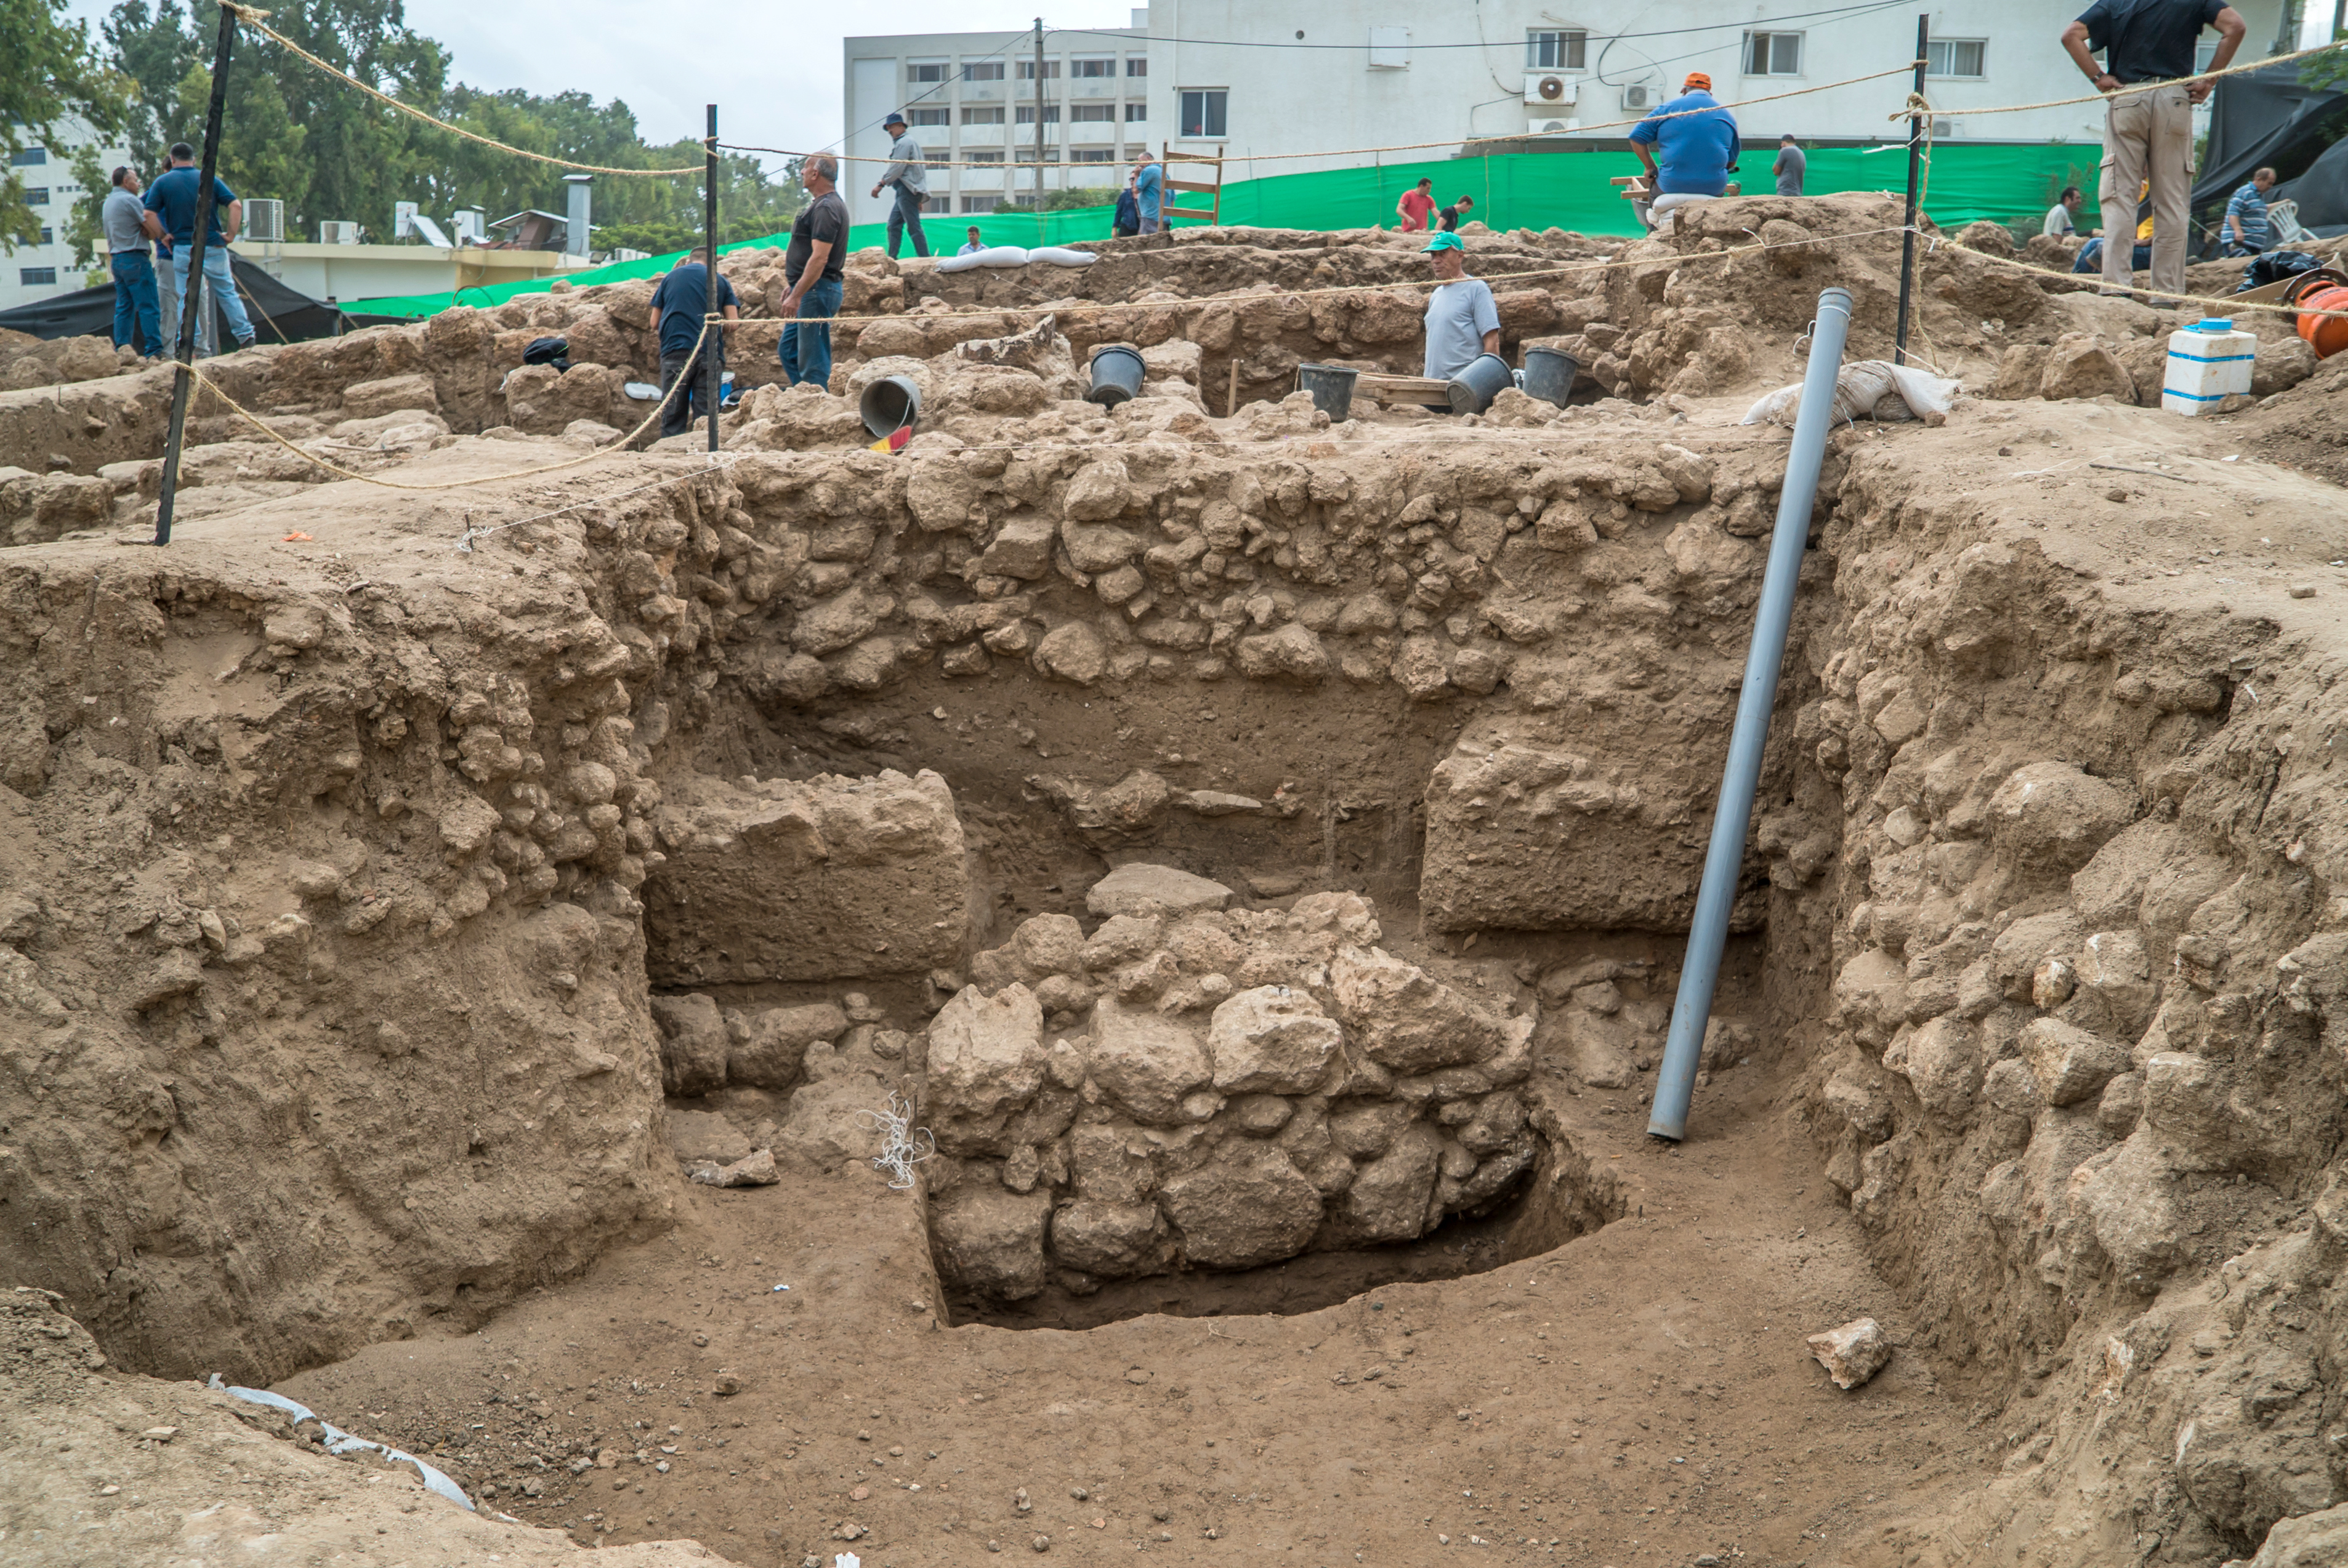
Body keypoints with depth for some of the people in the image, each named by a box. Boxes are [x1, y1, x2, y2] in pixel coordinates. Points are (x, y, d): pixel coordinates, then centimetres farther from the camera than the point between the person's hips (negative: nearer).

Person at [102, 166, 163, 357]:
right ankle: (154, 351, -13)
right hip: (134, 258, -9)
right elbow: (150, 228, -9)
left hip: (116, 260, 9)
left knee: (123, 307, 9)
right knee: (149, 307, -8)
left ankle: (121, 351, 6)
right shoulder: (129, 200, -10)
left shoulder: (108, 202, 19)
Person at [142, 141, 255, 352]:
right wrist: (230, 235, -1)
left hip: (183, 249, -1)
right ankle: (246, 337, 6)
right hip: (214, 247, 1)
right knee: (227, 293, 10)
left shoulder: (163, 182, 2)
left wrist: (164, 236, 7)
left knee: (186, 299, 4)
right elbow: (236, 206, -5)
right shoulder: (211, 179, 5)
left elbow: (148, 216, -4)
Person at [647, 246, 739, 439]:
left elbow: (655, 322, 15)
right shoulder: (720, 281, 10)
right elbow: (733, 322, 2)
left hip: (675, 349, 1)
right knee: (705, 416, 0)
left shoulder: (671, 277, 15)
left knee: (672, 416, 3)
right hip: (710, 353, -1)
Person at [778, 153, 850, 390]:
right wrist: (793, 289, 25)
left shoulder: (826, 208, -17)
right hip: (811, 291, 11)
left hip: (816, 291, -11)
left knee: (813, 363, -8)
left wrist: (796, 296, -26)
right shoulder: (823, 204, 17)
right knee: (787, 351, 16)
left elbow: (819, 258, -25)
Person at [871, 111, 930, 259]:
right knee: (894, 225, 8)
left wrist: (881, 185, -13)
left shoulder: (904, 142, -9)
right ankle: (892, 258, 6)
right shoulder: (905, 142, 25)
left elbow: (896, 168, -16)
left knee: (914, 227, -13)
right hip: (905, 191, 11)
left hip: (907, 190, -11)